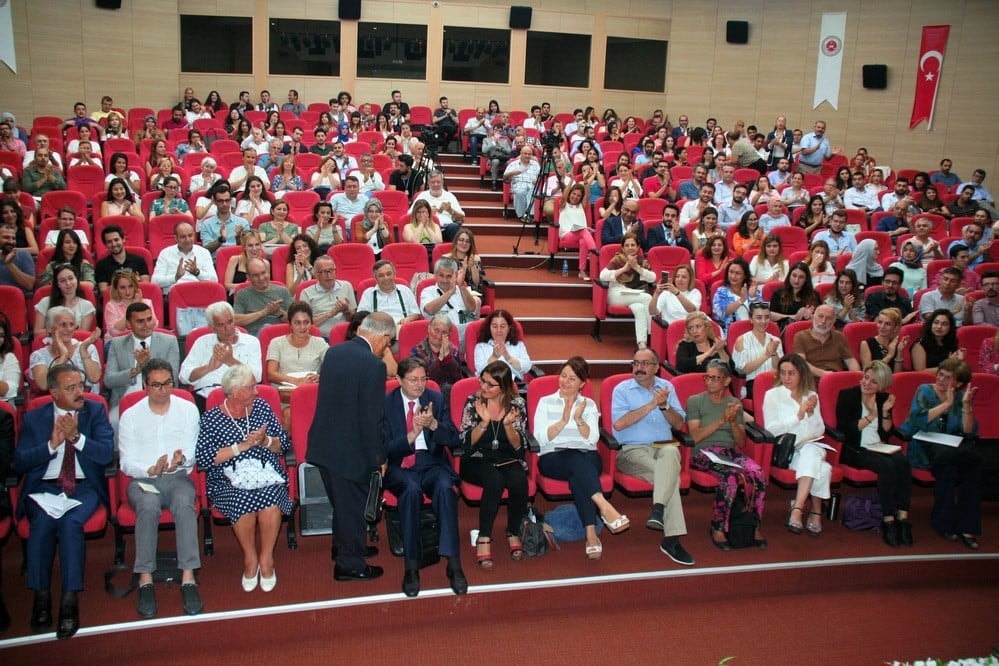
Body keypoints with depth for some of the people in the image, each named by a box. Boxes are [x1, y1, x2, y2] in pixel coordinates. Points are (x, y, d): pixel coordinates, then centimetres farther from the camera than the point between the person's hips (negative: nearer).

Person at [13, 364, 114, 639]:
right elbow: (19, 463, 2)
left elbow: (107, 453, -3)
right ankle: (41, 597, -16)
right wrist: (52, 444, -11)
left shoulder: (95, 410, 7)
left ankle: (70, 600, -26)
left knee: (70, 523, -31)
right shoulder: (34, 418, 10)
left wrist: (76, 437, -16)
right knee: (42, 523, -30)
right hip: (45, 487, 1)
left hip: (84, 486, -1)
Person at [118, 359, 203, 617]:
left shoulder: (188, 409, 8)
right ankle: (145, 580, -30)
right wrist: (151, 470, -19)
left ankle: (188, 578, -36)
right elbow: (127, 463, 2)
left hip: (178, 477, 0)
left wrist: (181, 459, -21)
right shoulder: (130, 416, 7)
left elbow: (193, 453, 4)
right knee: (148, 507, -35)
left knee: (185, 505, -34)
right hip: (143, 479, 0)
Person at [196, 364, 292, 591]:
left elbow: (284, 444, 10)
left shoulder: (261, 407, 11)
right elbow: (204, 459, -11)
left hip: (266, 476, 2)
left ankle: (266, 559, -10)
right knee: (242, 501, -33)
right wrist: (242, 446, -14)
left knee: (270, 500, -31)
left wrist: (265, 441, -11)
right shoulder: (211, 418, 2)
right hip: (228, 482, -1)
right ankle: (250, 558, -9)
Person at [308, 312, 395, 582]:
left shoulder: (333, 352, 3)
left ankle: (343, 548, 43)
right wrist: (380, 457, -7)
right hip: (350, 450, -8)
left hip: (323, 444, 8)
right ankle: (350, 565, 22)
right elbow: (373, 418, -20)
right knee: (353, 507, 9)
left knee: (341, 503, 25)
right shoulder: (373, 366, -21)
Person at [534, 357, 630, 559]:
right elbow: (541, 438, 0)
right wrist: (563, 420, -11)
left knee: (577, 475, -36)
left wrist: (578, 419, -13)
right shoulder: (545, 402, 14)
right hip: (553, 459, -1)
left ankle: (591, 534, -46)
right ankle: (604, 506, -52)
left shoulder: (589, 405, 17)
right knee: (576, 457, -37)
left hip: (587, 459, 1)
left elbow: (592, 439, 3)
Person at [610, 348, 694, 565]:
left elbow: (679, 424, 9)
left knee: (671, 454, -36)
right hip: (633, 449, -3)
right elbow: (619, 423, -12)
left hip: (664, 446, 3)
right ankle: (671, 538, -31)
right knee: (670, 474, -31)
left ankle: (658, 509, -43)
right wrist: (651, 405, -14)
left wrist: (664, 406, -10)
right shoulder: (622, 389, 4)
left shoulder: (667, 387, 15)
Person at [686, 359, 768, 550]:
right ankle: (718, 528, -19)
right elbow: (695, 437, -5)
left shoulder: (735, 403, 19)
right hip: (704, 453, -4)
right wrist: (722, 420, -12)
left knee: (758, 474, -28)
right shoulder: (695, 401, 7)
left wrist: (733, 422, -5)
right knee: (731, 475, -35)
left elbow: (741, 442, 13)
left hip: (731, 452, 4)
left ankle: (755, 526, -10)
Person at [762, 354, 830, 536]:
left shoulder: (811, 395, 16)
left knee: (811, 453, -37)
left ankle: (797, 509, -42)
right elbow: (770, 429, -7)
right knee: (822, 468, -33)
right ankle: (815, 511, -25)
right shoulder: (772, 395, 5)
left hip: (810, 447, 3)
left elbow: (819, 431, 12)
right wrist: (799, 415, -13)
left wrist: (811, 412, -6)